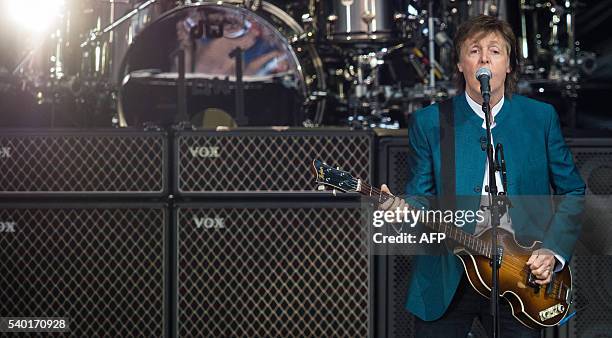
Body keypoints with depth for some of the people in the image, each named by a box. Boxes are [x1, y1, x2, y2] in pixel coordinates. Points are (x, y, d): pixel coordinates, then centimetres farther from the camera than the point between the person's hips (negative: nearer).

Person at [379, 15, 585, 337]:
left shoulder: (541, 117, 3)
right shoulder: (429, 122, 0)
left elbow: (573, 192, 7)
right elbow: (421, 194, 1)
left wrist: (553, 251, -5)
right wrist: (400, 209, -23)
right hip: (446, 282, -1)